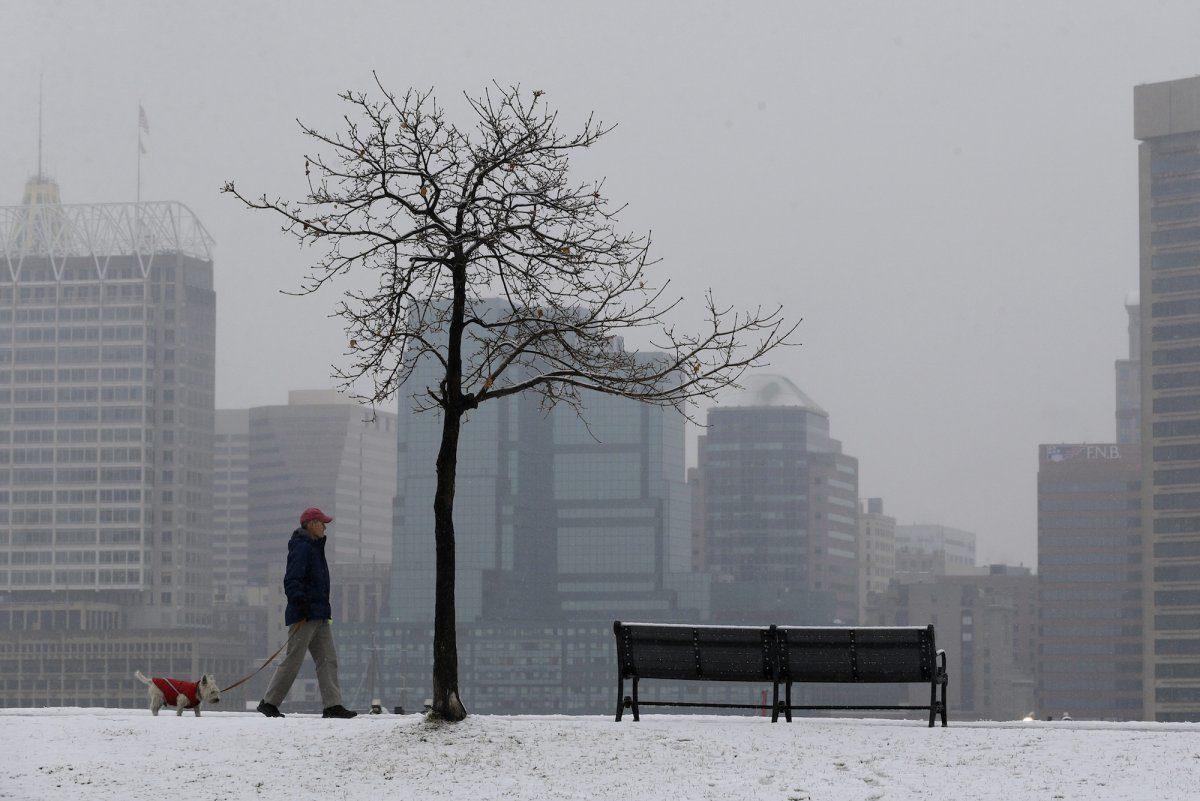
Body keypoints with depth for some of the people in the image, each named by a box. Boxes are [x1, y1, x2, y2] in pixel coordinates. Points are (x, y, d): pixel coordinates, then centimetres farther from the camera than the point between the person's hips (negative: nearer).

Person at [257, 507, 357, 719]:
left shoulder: (315, 547, 19)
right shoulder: (301, 547, -12)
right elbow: (292, 581, -20)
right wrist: (300, 608, -24)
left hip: (319, 614, 10)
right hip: (305, 615, -10)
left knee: (328, 660, 4)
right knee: (293, 660, -5)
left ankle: (332, 705, 1)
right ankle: (269, 702, 3)